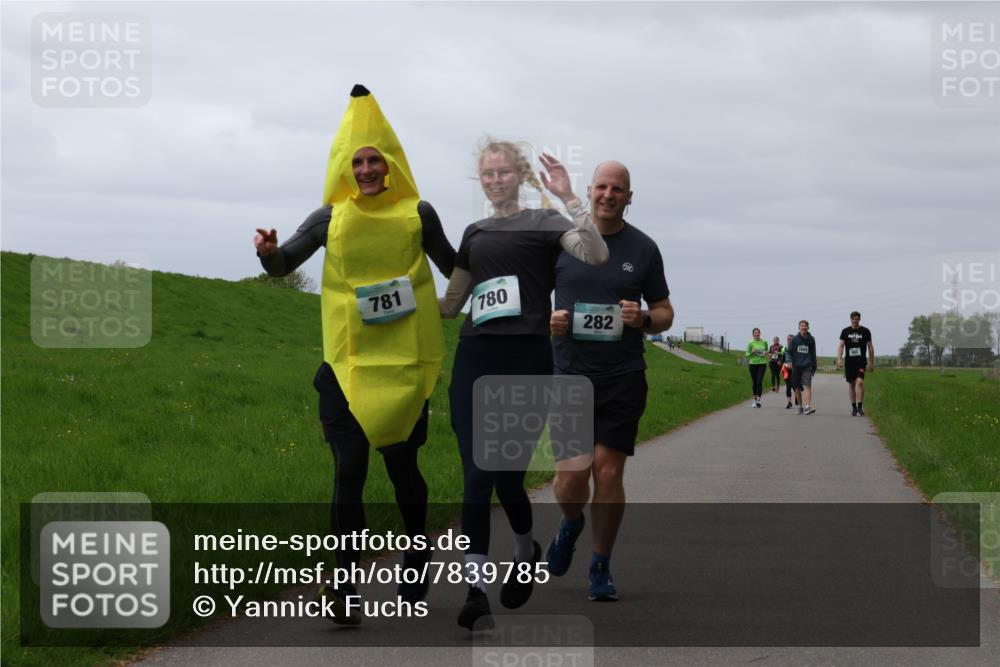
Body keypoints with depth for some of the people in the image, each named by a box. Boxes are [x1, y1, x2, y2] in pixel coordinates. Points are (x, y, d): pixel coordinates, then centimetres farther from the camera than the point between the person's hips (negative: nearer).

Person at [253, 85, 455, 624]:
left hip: (405, 363, 0)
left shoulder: (418, 214, 2)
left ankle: (418, 552, 34)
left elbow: (453, 268, 17)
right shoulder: (331, 218, 2)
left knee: (401, 463, 8)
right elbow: (282, 266, 8)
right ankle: (346, 587, -6)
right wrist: (270, 251, -13)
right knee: (349, 470, -8)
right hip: (348, 364, 0)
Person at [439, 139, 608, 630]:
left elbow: (596, 254, -17)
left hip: (526, 361, -4)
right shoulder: (475, 233, 18)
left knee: (507, 478, -3)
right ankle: (475, 589, -5)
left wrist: (568, 197, -22)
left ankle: (527, 552, 28)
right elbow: (449, 305, 27)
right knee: (476, 478, -5)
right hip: (475, 362, 4)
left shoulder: (542, 223, 3)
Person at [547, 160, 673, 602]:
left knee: (608, 471, -4)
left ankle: (601, 568, 12)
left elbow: (665, 313, 13)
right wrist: (548, 320, -9)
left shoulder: (643, 249, 7)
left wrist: (644, 319, -9)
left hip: (623, 378, 0)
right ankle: (571, 524, 30)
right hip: (569, 374, 0)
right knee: (570, 473, -6)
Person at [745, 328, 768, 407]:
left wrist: (766, 353, -1)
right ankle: (755, 399, 23)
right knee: (754, 382, 7)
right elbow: (747, 354, 2)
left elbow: (766, 350, 22)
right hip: (753, 364, 0)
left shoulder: (764, 342, 6)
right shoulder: (750, 343, -1)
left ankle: (758, 400, -19)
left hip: (762, 363, 0)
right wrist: (752, 352, -17)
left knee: (759, 381, -13)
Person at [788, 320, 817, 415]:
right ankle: (800, 406, 20)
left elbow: (813, 354, 13)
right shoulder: (795, 339, 4)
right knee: (798, 387, 8)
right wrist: (789, 362, -5)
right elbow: (789, 351, 6)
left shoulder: (811, 339, 7)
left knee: (808, 386, -15)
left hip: (807, 367, -1)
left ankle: (807, 407, -25)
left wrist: (814, 366, 12)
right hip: (796, 366, 1)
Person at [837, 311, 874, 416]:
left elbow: (870, 347, 10)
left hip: (861, 361, -2)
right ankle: (854, 407, 18)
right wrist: (839, 359, -13)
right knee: (851, 384, 7)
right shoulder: (845, 331, 6)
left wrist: (872, 363, 10)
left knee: (860, 382, -19)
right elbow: (841, 345, 2)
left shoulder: (865, 331, 5)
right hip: (849, 362, 2)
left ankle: (860, 407, -18)